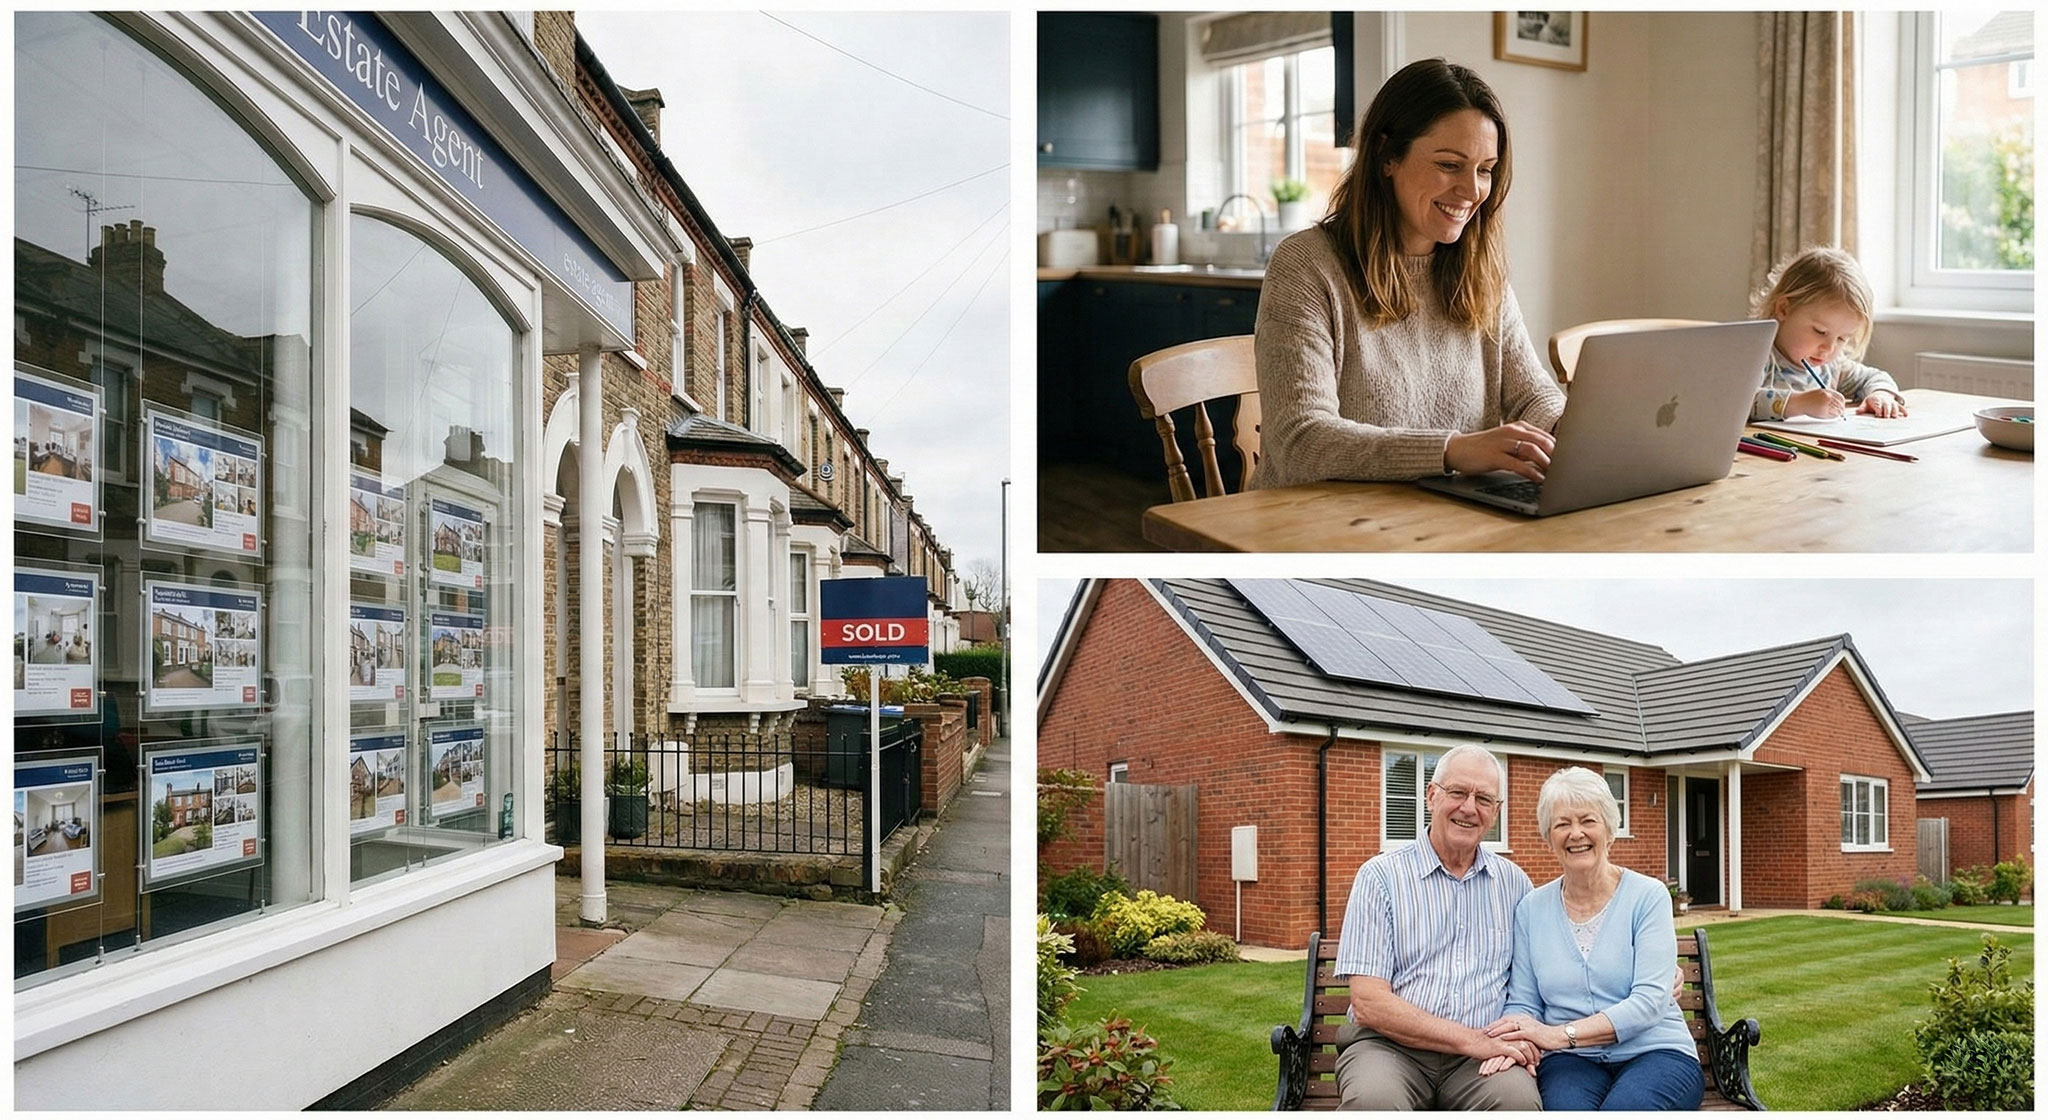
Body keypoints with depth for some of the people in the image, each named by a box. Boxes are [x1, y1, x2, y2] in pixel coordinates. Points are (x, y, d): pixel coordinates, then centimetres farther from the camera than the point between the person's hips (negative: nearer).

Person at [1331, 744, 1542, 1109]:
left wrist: (1521, 1035, -10)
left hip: (1483, 1052, 3)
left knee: (1518, 1097, -31)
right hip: (1390, 1045, -3)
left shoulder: (1514, 883, 12)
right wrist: (1472, 1040, -14)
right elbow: (1369, 1004, -8)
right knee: (1375, 1099, -36)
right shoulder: (1381, 875, -1)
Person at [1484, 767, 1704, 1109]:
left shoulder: (1648, 896, 0)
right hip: (1572, 1060, 1)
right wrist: (1517, 1041, -18)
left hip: (1654, 1052, -1)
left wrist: (1559, 1034, -20)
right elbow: (1522, 1003, 7)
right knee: (1567, 1107, -34)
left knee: (1623, 1108, -36)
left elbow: (1649, 1001, -10)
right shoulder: (1531, 909, 9)